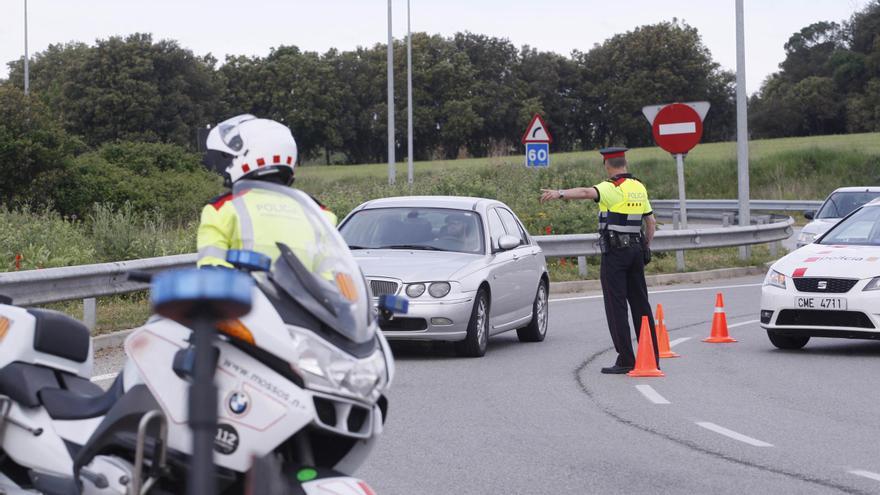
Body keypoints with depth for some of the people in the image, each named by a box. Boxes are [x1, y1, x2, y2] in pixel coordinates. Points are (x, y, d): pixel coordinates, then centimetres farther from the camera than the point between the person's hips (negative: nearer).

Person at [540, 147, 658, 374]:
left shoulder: (612, 188, -11)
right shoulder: (640, 188, 13)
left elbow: (587, 192, -31)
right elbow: (651, 222, 18)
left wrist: (559, 193, -42)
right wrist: (646, 247, 26)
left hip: (615, 251, -7)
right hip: (636, 249, 7)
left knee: (616, 306, -5)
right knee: (640, 304, 12)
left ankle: (625, 359, -8)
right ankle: (652, 357, 13)